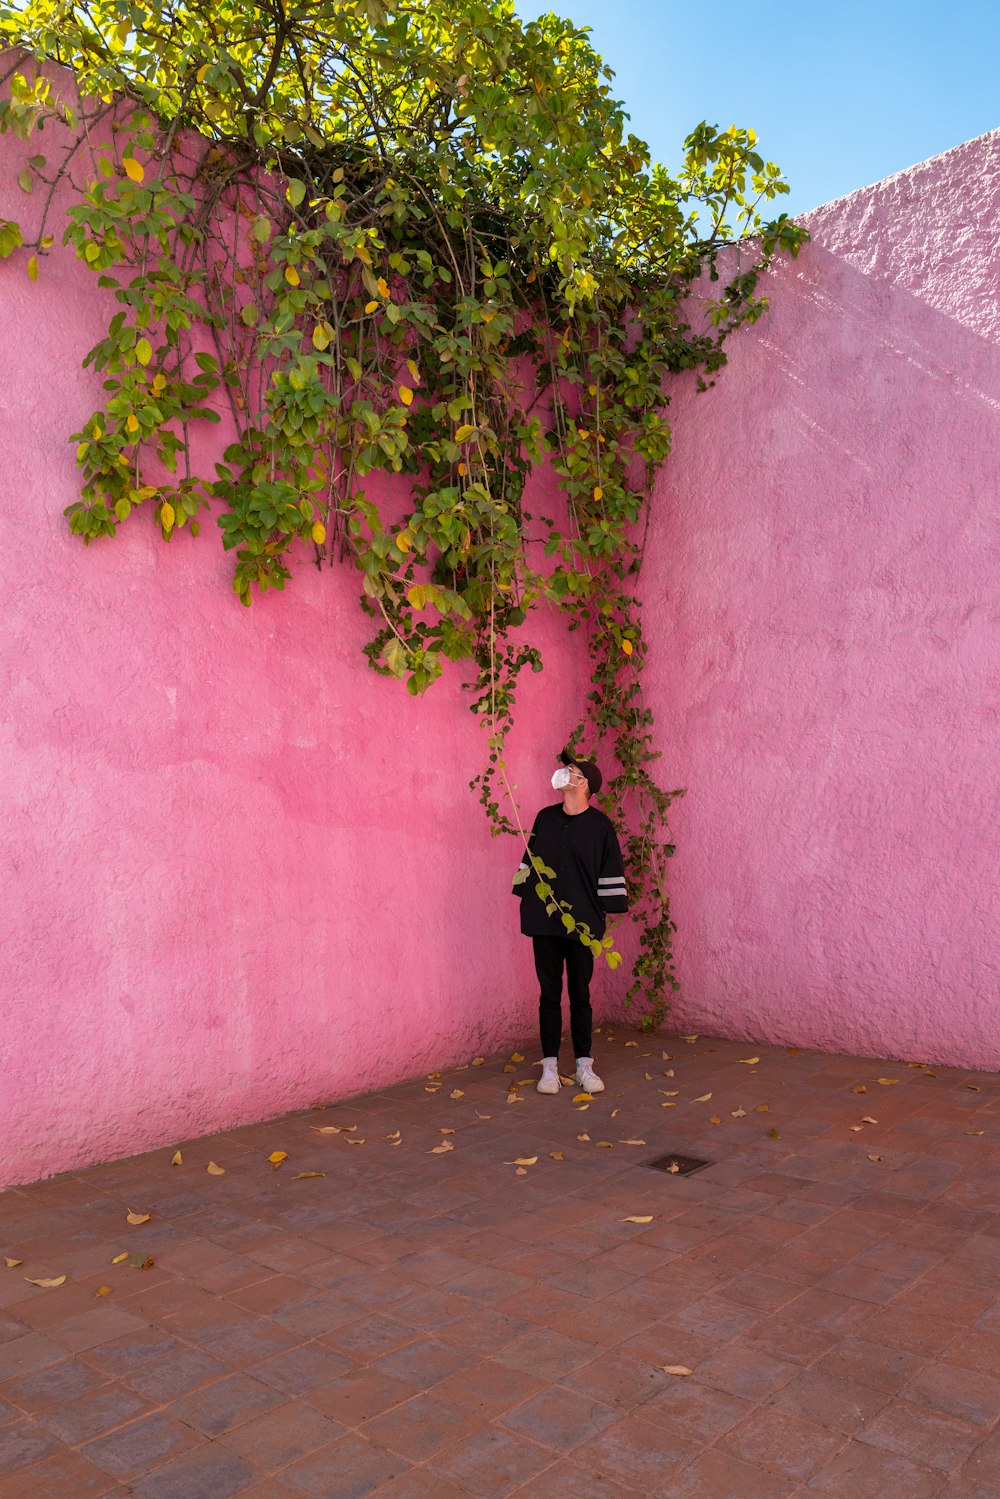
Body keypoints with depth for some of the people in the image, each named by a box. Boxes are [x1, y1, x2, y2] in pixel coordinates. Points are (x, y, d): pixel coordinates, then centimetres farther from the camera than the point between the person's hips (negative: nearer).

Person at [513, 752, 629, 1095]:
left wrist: (604, 914, -5)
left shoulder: (599, 824, -3)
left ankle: (584, 1066, 17)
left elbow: (610, 873, -2)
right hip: (544, 922, 2)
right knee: (549, 994, 7)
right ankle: (550, 1066, 14)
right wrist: (525, 899, 10)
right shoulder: (544, 818, 6)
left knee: (580, 994, 6)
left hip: (582, 923, -2)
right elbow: (529, 862, 13)